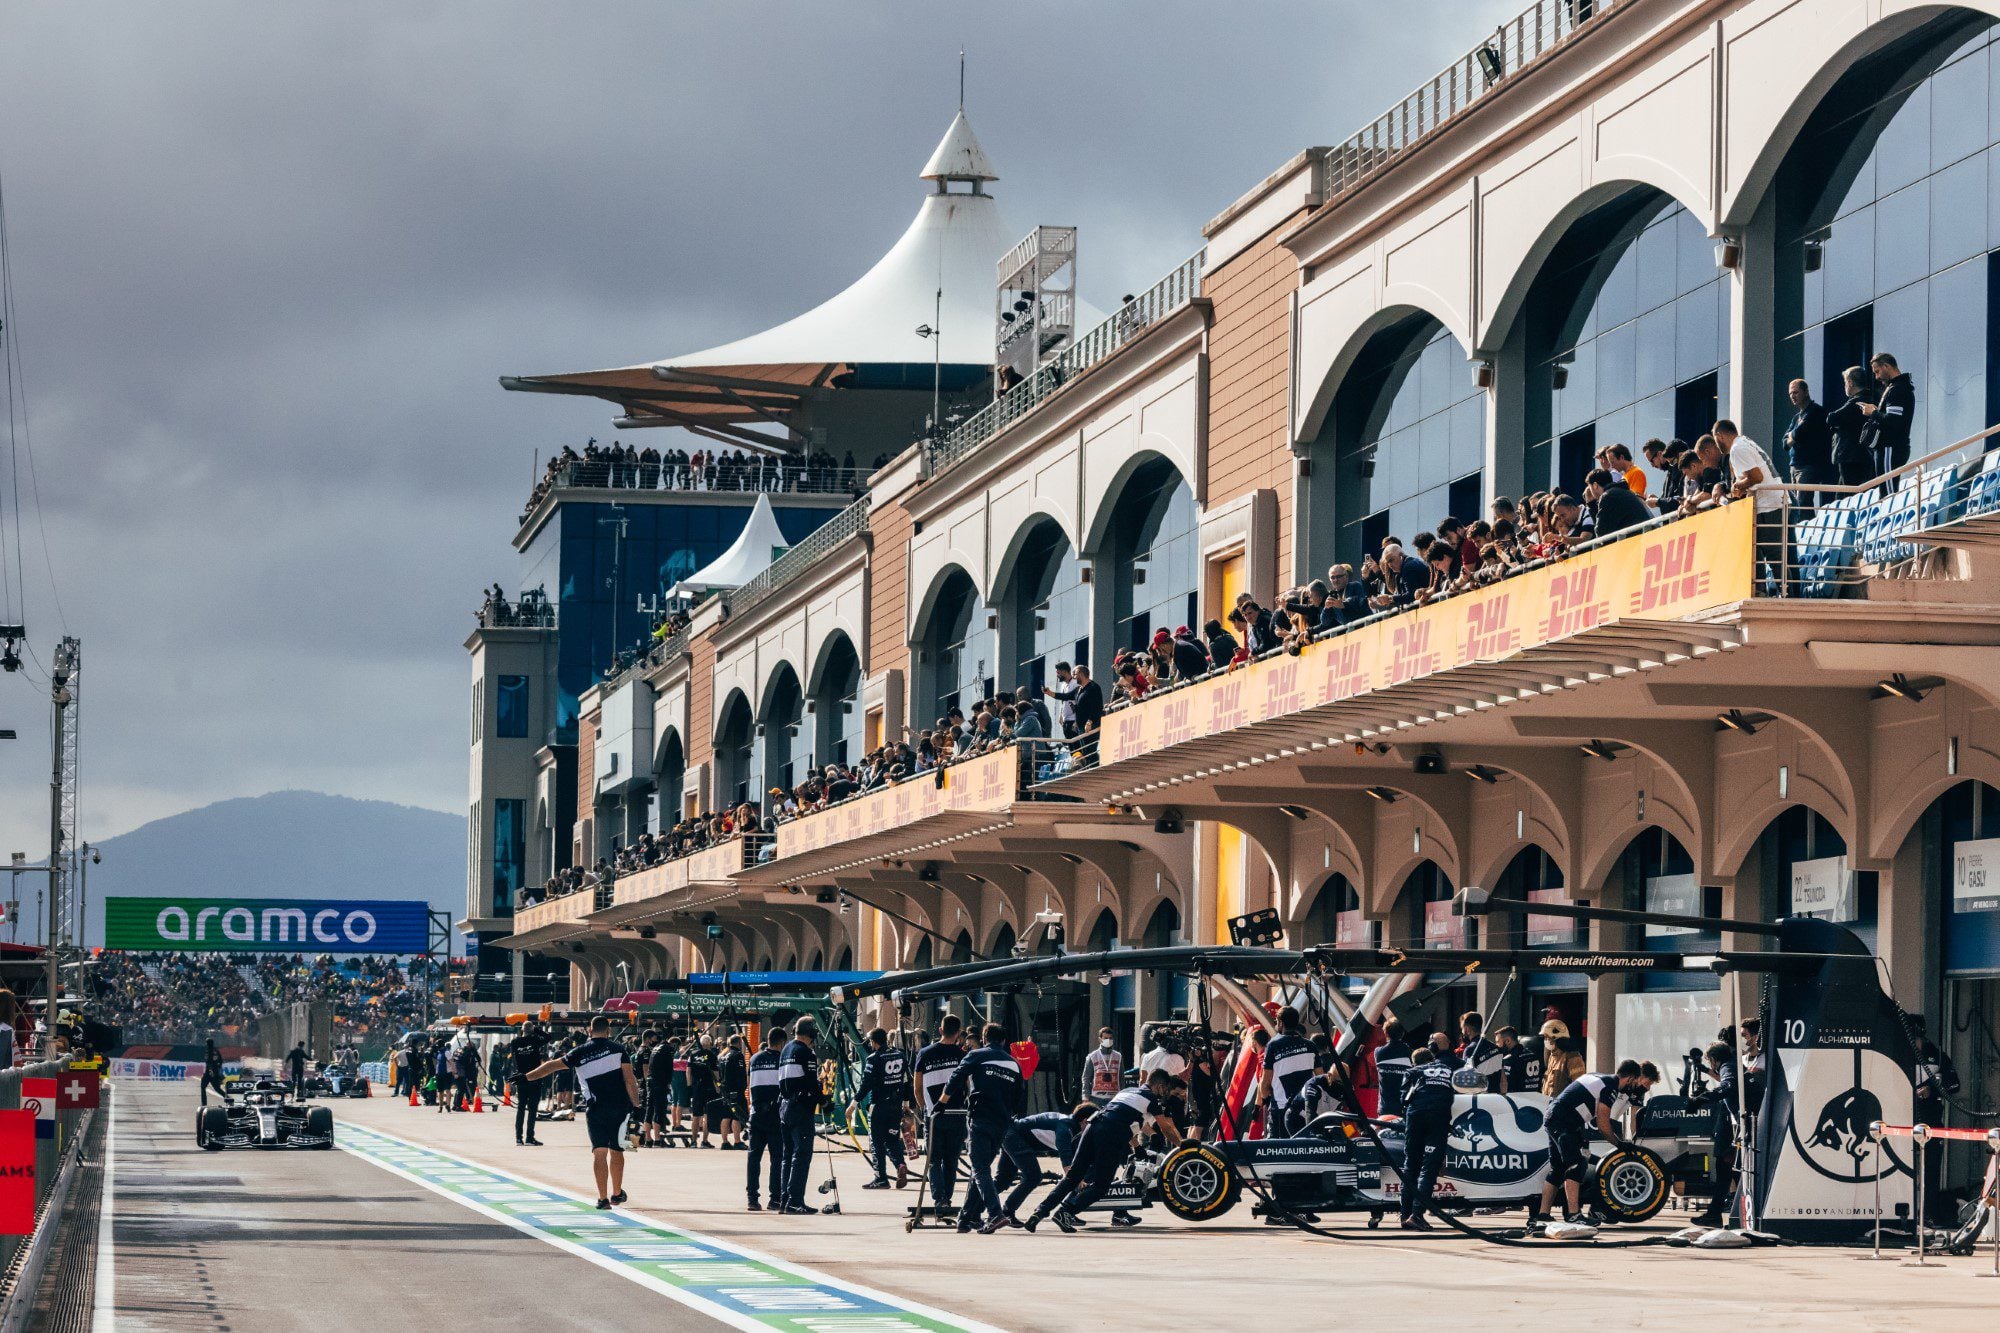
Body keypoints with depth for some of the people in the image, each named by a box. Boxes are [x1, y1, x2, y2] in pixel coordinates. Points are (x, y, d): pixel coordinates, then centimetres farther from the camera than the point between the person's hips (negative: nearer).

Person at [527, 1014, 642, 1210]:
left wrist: (526, 1077, 14)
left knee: (599, 1152, 0)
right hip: (619, 1108, 0)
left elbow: (552, 1065, 5)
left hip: (595, 1110, 0)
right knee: (616, 1150, 13)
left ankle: (603, 1198, -6)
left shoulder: (580, 1053, 3)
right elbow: (629, 1078, -5)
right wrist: (635, 1104, -1)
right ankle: (617, 1194, 24)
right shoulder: (618, 1048, 0)